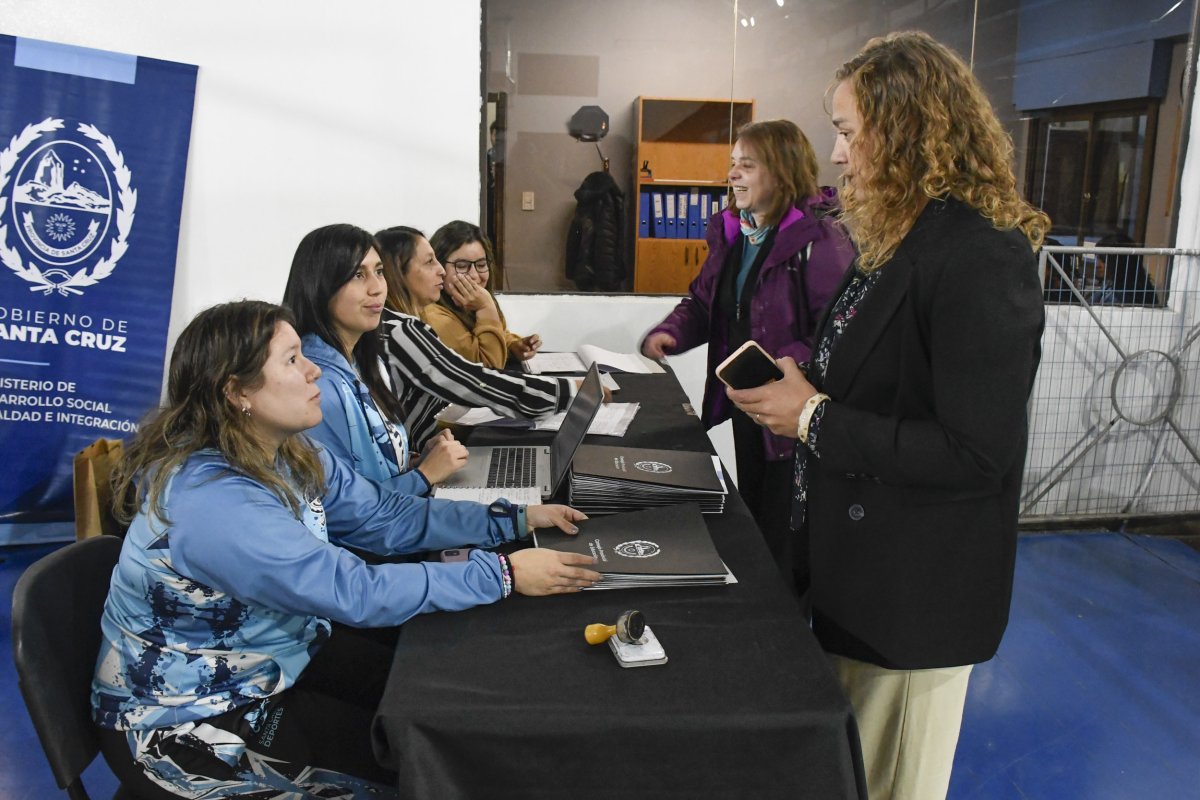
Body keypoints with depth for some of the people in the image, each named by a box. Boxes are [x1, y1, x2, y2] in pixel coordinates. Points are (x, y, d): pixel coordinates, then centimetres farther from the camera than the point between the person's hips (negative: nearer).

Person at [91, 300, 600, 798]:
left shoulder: (290, 456, -5)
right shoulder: (211, 501, -34)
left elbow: (386, 516, -2)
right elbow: (358, 593, -34)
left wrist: (515, 520, -9)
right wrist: (504, 575, -29)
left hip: (272, 658, 8)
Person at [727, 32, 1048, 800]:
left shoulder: (981, 258, -23)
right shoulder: (904, 244, 7)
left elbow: (976, 453, -27)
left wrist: (815, 417, -22)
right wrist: (796, 389, -2)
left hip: (915, 591, -9)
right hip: (859, 564, 9)